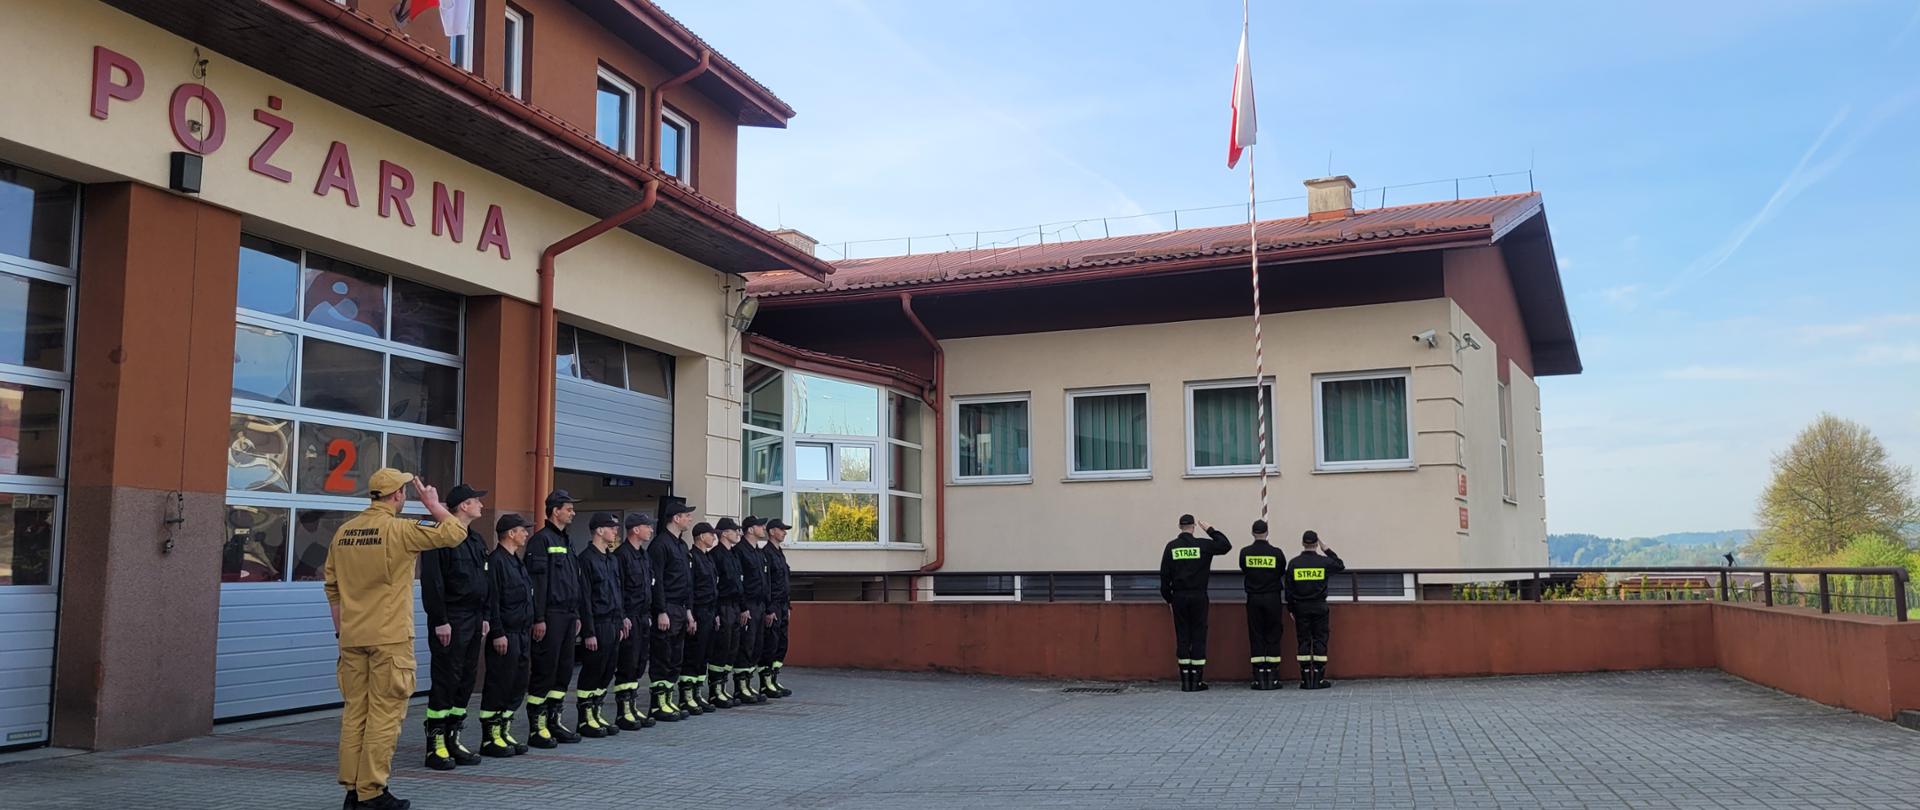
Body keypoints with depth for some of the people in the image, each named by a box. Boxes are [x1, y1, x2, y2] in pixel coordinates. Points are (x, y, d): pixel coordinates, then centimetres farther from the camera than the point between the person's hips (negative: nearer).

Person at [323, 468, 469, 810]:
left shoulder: (344, 532, 8)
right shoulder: (400, 529, -11)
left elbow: (331, 582, 14)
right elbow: (455, 533, -9)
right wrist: (433, 504, 6)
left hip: (352, 637, 6)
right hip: (390, 638, -6)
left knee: (354, 711, 11)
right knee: (385, 713, -1)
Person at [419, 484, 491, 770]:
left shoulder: (477, 540, 17)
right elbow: (432, 583, -17)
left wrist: (485, 617, 16)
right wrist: (440, 621, -19)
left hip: (473, 621, 9)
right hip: (451, 622, -9)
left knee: (466, 680, 11)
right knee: (445, 681, -6)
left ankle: (453, 739, 19)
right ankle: (435, 744, 1)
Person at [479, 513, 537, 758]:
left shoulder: (516, 562, 18)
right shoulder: (496, 561, -12)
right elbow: (491, 601, -17)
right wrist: (498, 634, -20)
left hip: (522, 635, 10)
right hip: (505, 635, -10)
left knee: (518, 686, 12)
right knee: (498, 686, -3)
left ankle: (505, 733, 20)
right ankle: (490, 739, 3)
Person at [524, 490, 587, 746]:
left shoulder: (566, 542, 19)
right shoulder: (541, 540, -10)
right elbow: (537, 581, -16)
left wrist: (577, 615, 19)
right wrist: (538, 619, -20)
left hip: (568, 616, 9)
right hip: (550, 616, -9)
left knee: (564, 671, 11)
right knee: (544, 671, -4)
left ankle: (553, 722, 20)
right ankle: (537, 728, 2)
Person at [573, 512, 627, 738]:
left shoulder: (612, 560, 16)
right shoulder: (587, 559, -11)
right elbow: (584, 599, -15)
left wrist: (622, 621, 15)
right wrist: (589, 632, -17)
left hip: (614, 625, 8)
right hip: (598, 625, -8)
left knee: (607, 673, 11)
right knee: (592, 672, -2)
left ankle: (596, 714, 20)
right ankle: (584, 719, 7)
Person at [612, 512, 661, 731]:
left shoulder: (643, 555, 17)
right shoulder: (621, 555, -12)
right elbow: (617, 589, -16)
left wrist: (659, 611, 14)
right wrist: (622, 618, -20)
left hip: (644, 618, 9)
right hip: (629, 619, -9)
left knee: (639, 665, 11)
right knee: (627, 666, -5)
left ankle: (633, 707, 18)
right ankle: (623, 713, 1)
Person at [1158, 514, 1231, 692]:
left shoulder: (1171, 547, 1)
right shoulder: (1203, 545, -4)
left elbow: (1164, 574, 2)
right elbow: (1226, 545, 4)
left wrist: (1168, 596, 11)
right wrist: (1210, 530, 11)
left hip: (1179, 597, 2)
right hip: (1199, 597, -2)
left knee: (1182, 637, 5)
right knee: (1199, 636, 2)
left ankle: (1185, 680, 5)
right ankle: (1197, 680, 1)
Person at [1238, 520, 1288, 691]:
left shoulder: (1245, 553, -4)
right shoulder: (1276, 553, -6)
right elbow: (1282, 574, 8)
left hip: (1253, 599, 1)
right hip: (1273, 598, -1)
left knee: (1255, 637, 4)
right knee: (1273, 637, 5)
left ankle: (1259, 678, 2)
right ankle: (1273, 678, 3)